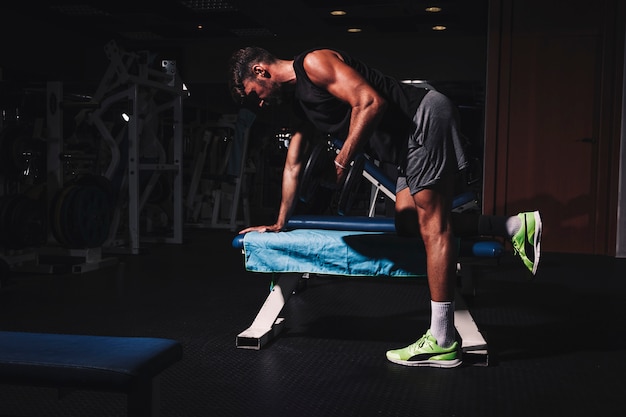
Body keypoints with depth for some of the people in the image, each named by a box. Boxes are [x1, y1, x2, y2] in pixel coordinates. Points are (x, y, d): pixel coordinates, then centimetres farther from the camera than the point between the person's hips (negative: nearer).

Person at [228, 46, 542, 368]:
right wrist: (279, 224, 31)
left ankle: (442, 344, -8)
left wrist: (342, 161, -14)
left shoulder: (313, 63, -9)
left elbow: (370, 103, -20)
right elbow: (293, 165, 28)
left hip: (426, 117, -10)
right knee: (408, 224, 7)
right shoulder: (297, 100, 21)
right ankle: (514, 226, 8)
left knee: (432, 224, -11)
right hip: (411, 138, 10)